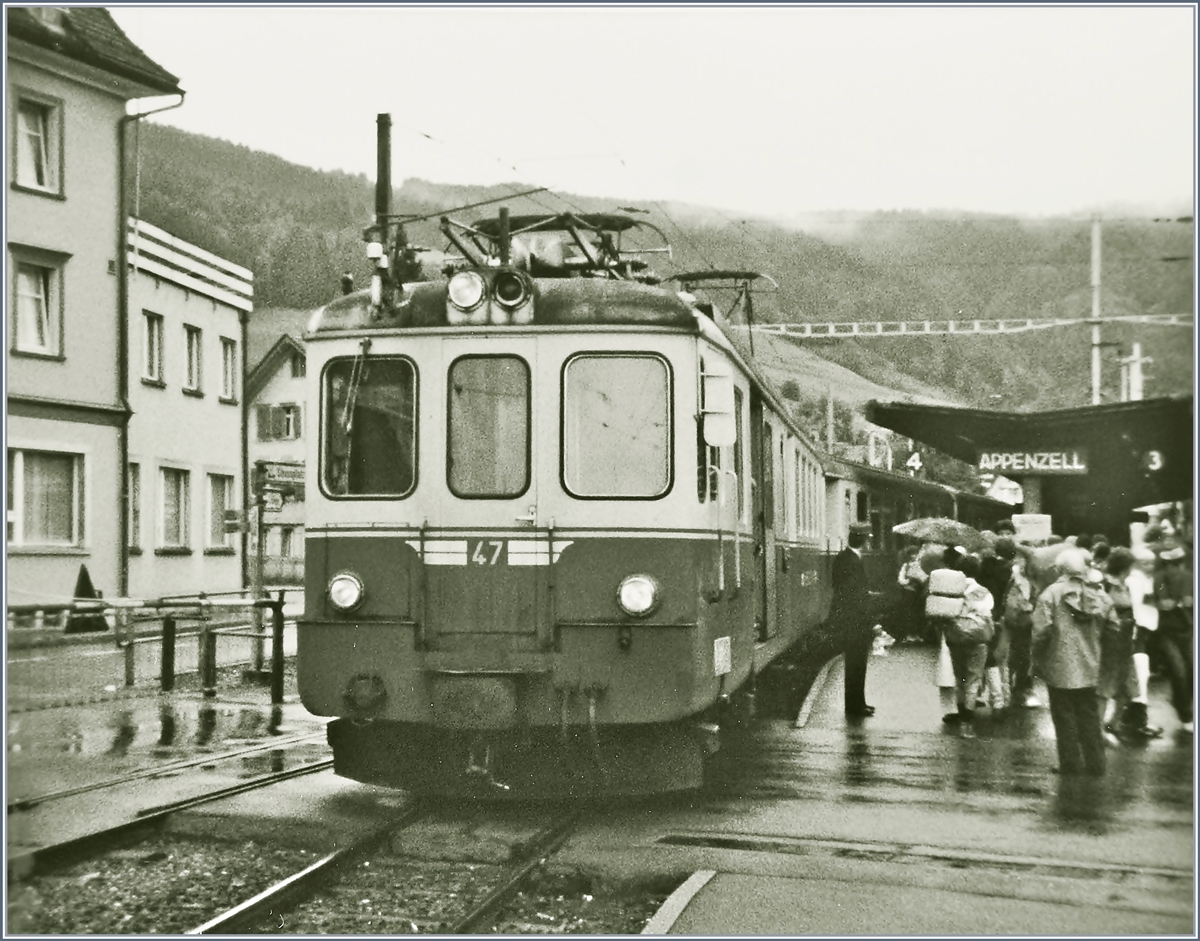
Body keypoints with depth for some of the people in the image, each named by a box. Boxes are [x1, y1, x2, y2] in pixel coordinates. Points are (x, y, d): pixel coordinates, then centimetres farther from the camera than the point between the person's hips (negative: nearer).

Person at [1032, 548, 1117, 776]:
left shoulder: (1051, 594, -11)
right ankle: (1095, 764, 16)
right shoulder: (1097, 596, 0)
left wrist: (1037, 659, -4)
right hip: (1089, 668, 4)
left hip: (1060, 668, -4)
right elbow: (1113, 627, 3)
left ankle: (1071, 763, 9)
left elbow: (1041, 630, -16)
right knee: (1089, 716, 14)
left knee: (1065, 717, 6)